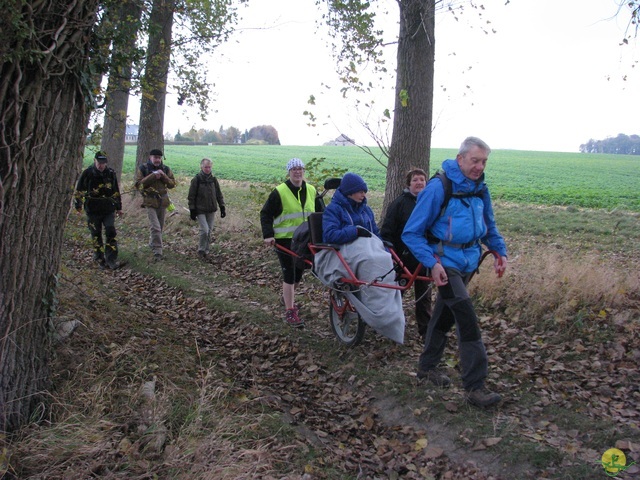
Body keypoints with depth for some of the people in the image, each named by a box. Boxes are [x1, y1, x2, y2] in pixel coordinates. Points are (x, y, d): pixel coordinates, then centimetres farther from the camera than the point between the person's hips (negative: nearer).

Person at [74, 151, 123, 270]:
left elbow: (116, 191, 14)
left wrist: (119, 207, 16)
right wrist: (78, 205, 6)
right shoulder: (87, 174, -5)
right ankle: (99, 258, 21)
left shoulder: (111, 173, 3)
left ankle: (111, 260, -6)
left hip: (108, 210, 2)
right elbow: (79, 191, 4)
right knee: (96, 235, 7)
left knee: (111, 233, -7)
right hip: (93, 210, -1)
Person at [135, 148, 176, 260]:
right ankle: (157, 251, -11)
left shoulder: (166, 169, 6)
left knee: (160, 226, 16)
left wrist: (163, 176, -15)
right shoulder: (143, 169, -4)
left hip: (163, 201, 5)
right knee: (155, 227, -13)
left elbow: (172, 184, 2)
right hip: (150, 201, -5)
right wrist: (152, 176, -20)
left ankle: (152, 243, 38)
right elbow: (138, 184, -14)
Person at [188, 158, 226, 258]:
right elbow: (191, 196, -4)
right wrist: (192, 210, -7)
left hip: (211, 210, 4)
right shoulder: (196, 180, -7)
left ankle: (206, 249, 23)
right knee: (204, 230, -14)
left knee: (209, 230, 9)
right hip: (200, 210, -4)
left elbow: (219, 195, 12)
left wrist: (222, 207, 7)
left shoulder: (213, 179, 4)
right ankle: (201, 250, 4)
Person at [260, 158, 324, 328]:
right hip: (285, 240, -5)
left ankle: (288, 298, 41)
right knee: (289, 274, -5)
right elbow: (265, 214, -6)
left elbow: (321, 212, 16)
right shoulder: (280, 192, -9)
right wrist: (268, 235, -16)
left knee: (299, 273, 16)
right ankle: (289, 311, 2)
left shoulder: (311, 191, 6)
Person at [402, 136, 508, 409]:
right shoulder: (438, 188, -18)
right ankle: (475, 387, -7)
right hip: (445, 262, -7)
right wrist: (432, 263, -26)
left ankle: (427, 366, 35)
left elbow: (489, 225, 20)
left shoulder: (480, 188, 4)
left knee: (445, 314, 18)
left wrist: (500, 251, 4)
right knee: (467, 320, -13)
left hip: (468, 261, 7)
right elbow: (411, 233, -16)